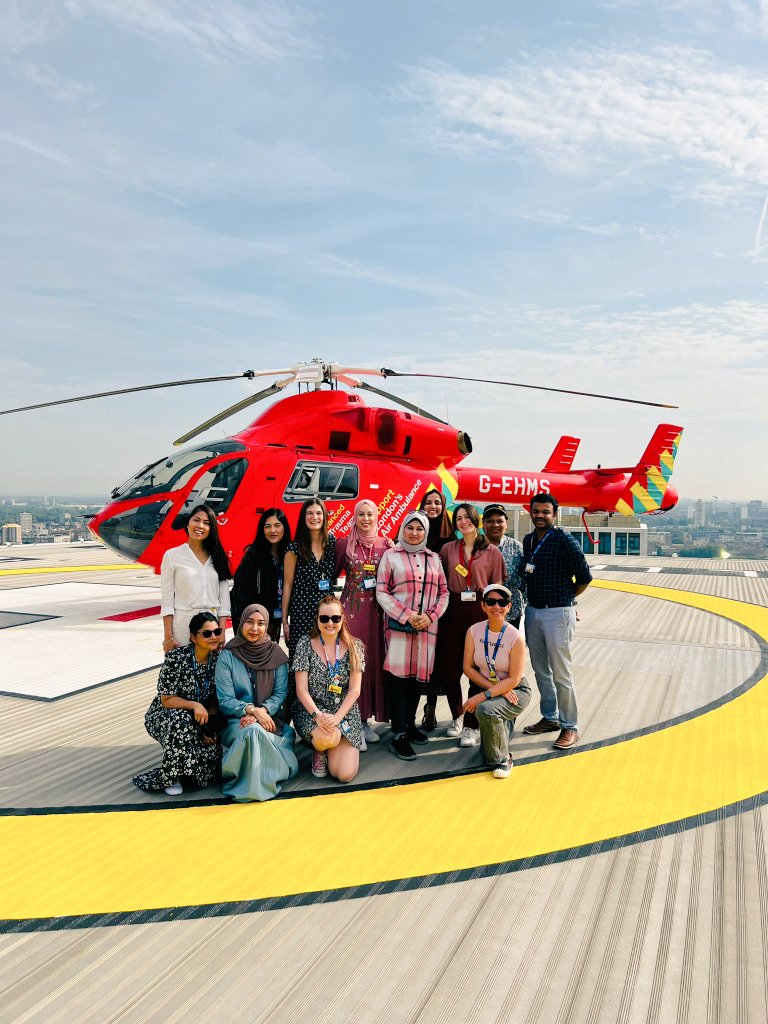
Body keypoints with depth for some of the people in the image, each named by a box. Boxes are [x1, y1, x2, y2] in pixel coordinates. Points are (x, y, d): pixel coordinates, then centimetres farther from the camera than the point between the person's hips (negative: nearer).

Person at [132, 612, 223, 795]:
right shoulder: (176, 658, -21)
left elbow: (217, 697, 1)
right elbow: (166, 699, -18)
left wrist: (210, 725, -14)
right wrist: (194, 705, -34)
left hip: (200, 718, 4)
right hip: (164, 716, -4)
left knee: (212, 739, -24)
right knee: (180, 721, -37)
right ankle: (170, 777, -16)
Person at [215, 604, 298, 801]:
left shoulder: (276, 654, 3)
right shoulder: (227, 657, -2)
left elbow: (280, 693, 1)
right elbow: (225, 701, -6)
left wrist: (263, 711, -18)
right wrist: (252, 710, -21)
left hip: (269, 718, 1)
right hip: (235, 721, -1)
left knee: (256, 731, -33)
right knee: (253, 731, -34)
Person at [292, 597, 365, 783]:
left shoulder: (354, 647, 0)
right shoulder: (305, 644, -4)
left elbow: (355, 690, -4)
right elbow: (301, 690, -7)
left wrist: (337, 717, -18)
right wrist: (317, 715, -22)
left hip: (344, 711, 1)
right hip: (311, 710, -1)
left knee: (345, 774, -15)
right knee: (328, 738, -36)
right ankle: (319, 750, 5)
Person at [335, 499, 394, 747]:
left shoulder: (386, 544, 6)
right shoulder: (344, 543, 3)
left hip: (376, 610, 2)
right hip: (351, 608, -2)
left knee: (374, 660, 4)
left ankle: (365, 720, 16)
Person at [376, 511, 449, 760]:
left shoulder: (433, 558, 15)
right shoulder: (390, 556, 4)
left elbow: (443, 592, 12)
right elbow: (382, 592, -3)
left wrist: (431, 615, -5)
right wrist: (406, 616, -13)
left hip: (427, 627, 4)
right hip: (398, 625, -4)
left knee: (419, 674, 9)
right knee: (399, 676, -7)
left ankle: (410, 724, 26)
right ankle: (398, 735, -2)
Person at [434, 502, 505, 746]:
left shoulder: (492, 552, 4)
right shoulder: (448, 549, 9)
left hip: (481, 612, -2)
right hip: (454, 611, 2)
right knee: (449, 667, 5)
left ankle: (471, 725, 13)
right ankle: (457, 716, 28)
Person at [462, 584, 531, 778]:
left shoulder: (515, 638, -18)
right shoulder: (474, 631, -7)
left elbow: (514, 679, -17)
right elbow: (468, 667, -4)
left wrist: (484, 696, -25)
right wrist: (494, 687, -16)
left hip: (515, 691, -4)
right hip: (484, 688, 4)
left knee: (486, 709, -31)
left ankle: (502, 759, -6)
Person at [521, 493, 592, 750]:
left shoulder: (565, 541, -11)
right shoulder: (528, 540, 9)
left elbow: (584, 577, -7)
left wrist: (564, 599, 2)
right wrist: (533, 600, 10)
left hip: (558, 613, -7)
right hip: (532, 611, 7)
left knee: (560, 673, -1)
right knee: (541, 671, 15)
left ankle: (569, 726, 11)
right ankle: (550, 718, 30)